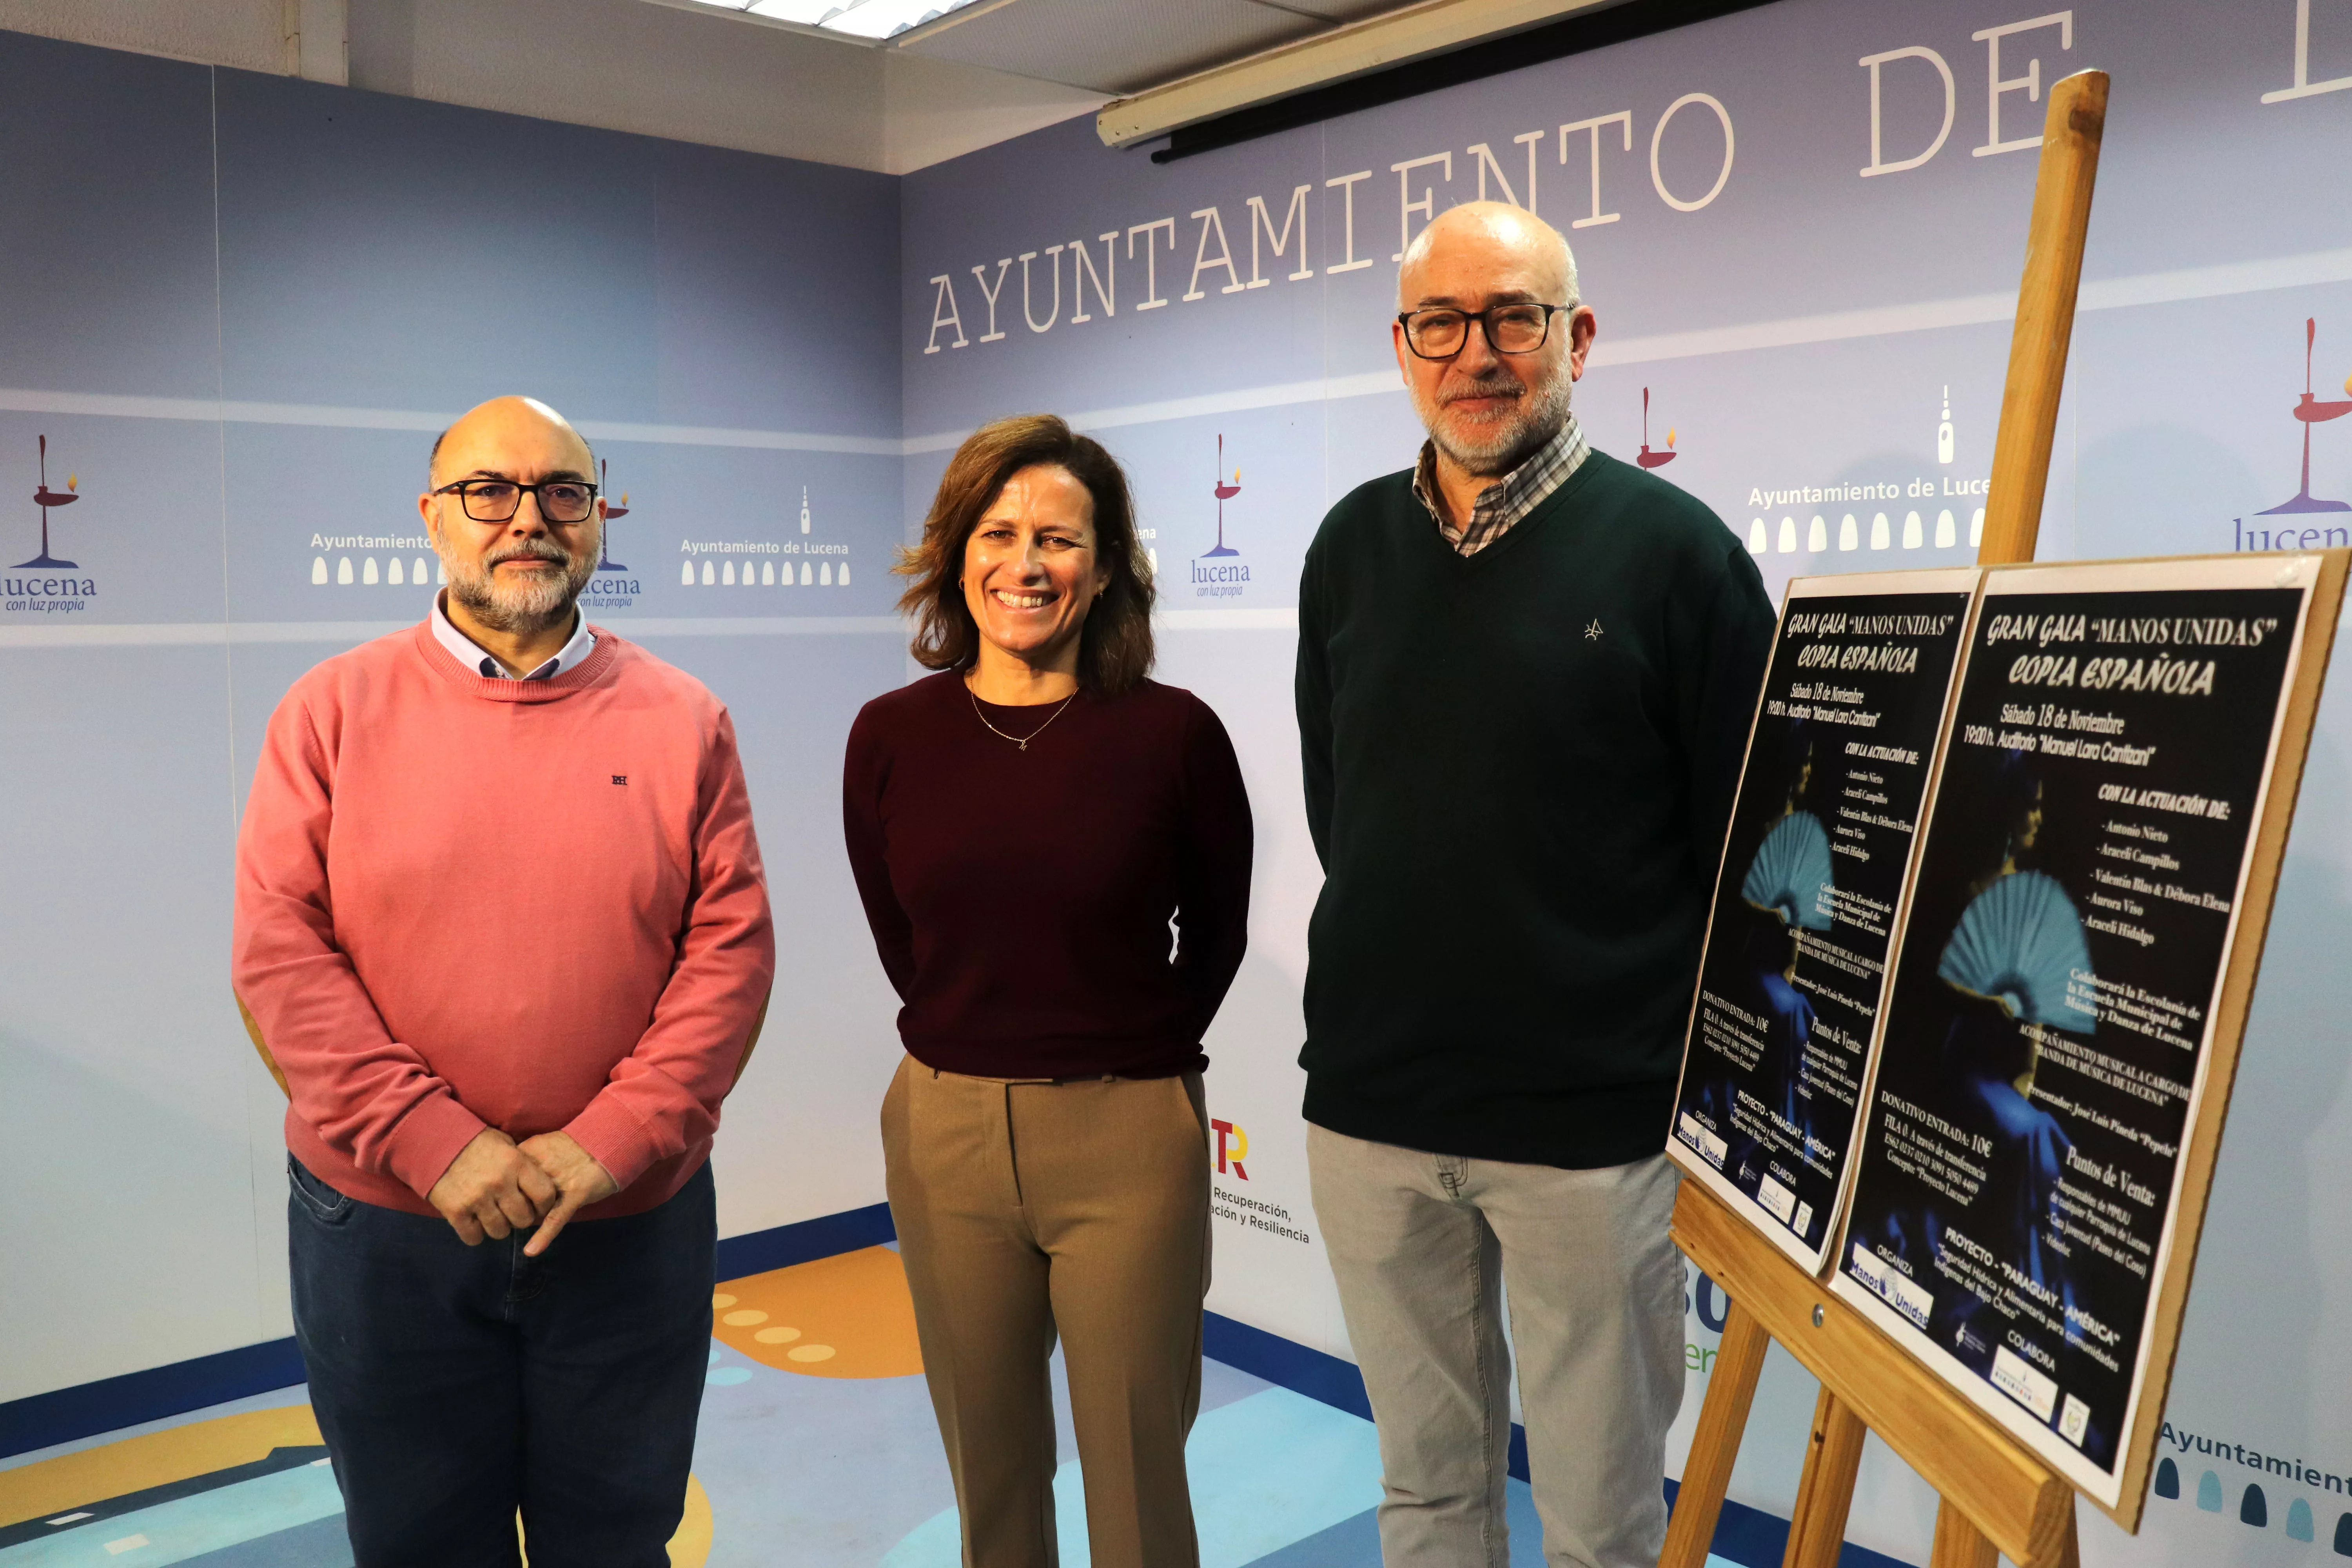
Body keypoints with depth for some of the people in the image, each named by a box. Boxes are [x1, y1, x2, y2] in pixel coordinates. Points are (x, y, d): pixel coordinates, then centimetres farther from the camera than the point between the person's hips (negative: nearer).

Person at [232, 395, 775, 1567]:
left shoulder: (682, 721, 0)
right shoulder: (336, 710, -1)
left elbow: (733, 944, -4)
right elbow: (277, 951, -7)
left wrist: (616, 1137, -14)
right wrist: (433, 1141, -16)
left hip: (629, 1224, 0)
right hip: (382, 1225, 0)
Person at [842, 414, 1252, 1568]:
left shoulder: (1172, 732, -10)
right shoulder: (892, 735, -2)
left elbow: (1216, 934, 5)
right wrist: (976, 1055, 11)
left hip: (1128, 1141, -2)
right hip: (944, 1128, 3)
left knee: (1138, 1474, 11)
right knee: (988, 1468, 18)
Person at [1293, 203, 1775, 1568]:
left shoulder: (1672, 549, -7)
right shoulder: (1352, 547, 5)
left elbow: (1756, 844, -5)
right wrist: (1400, 969, 9)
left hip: (1595, 1120, -3)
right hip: (1370, 1104, 4)